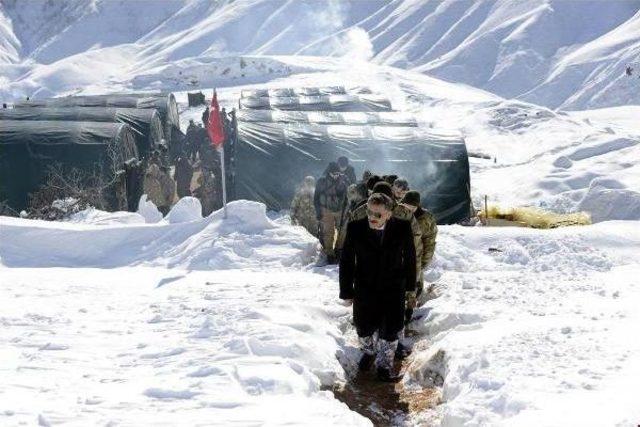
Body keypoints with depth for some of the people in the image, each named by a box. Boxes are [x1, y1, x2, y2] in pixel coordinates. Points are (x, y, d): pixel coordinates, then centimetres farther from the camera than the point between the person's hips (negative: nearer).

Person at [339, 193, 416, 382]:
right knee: (364, 328, 16)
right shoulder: (355, 228, -14)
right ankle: (369, 352, 47)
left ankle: (384, 366, 26)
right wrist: (346, 291, -2)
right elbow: (346, 261, -4)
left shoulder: (403, 228, -13)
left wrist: (410, 285, 7)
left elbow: (410, 257, 1)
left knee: (389, 330, 5)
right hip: (365, 289, 1)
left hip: (393, 289, -1)